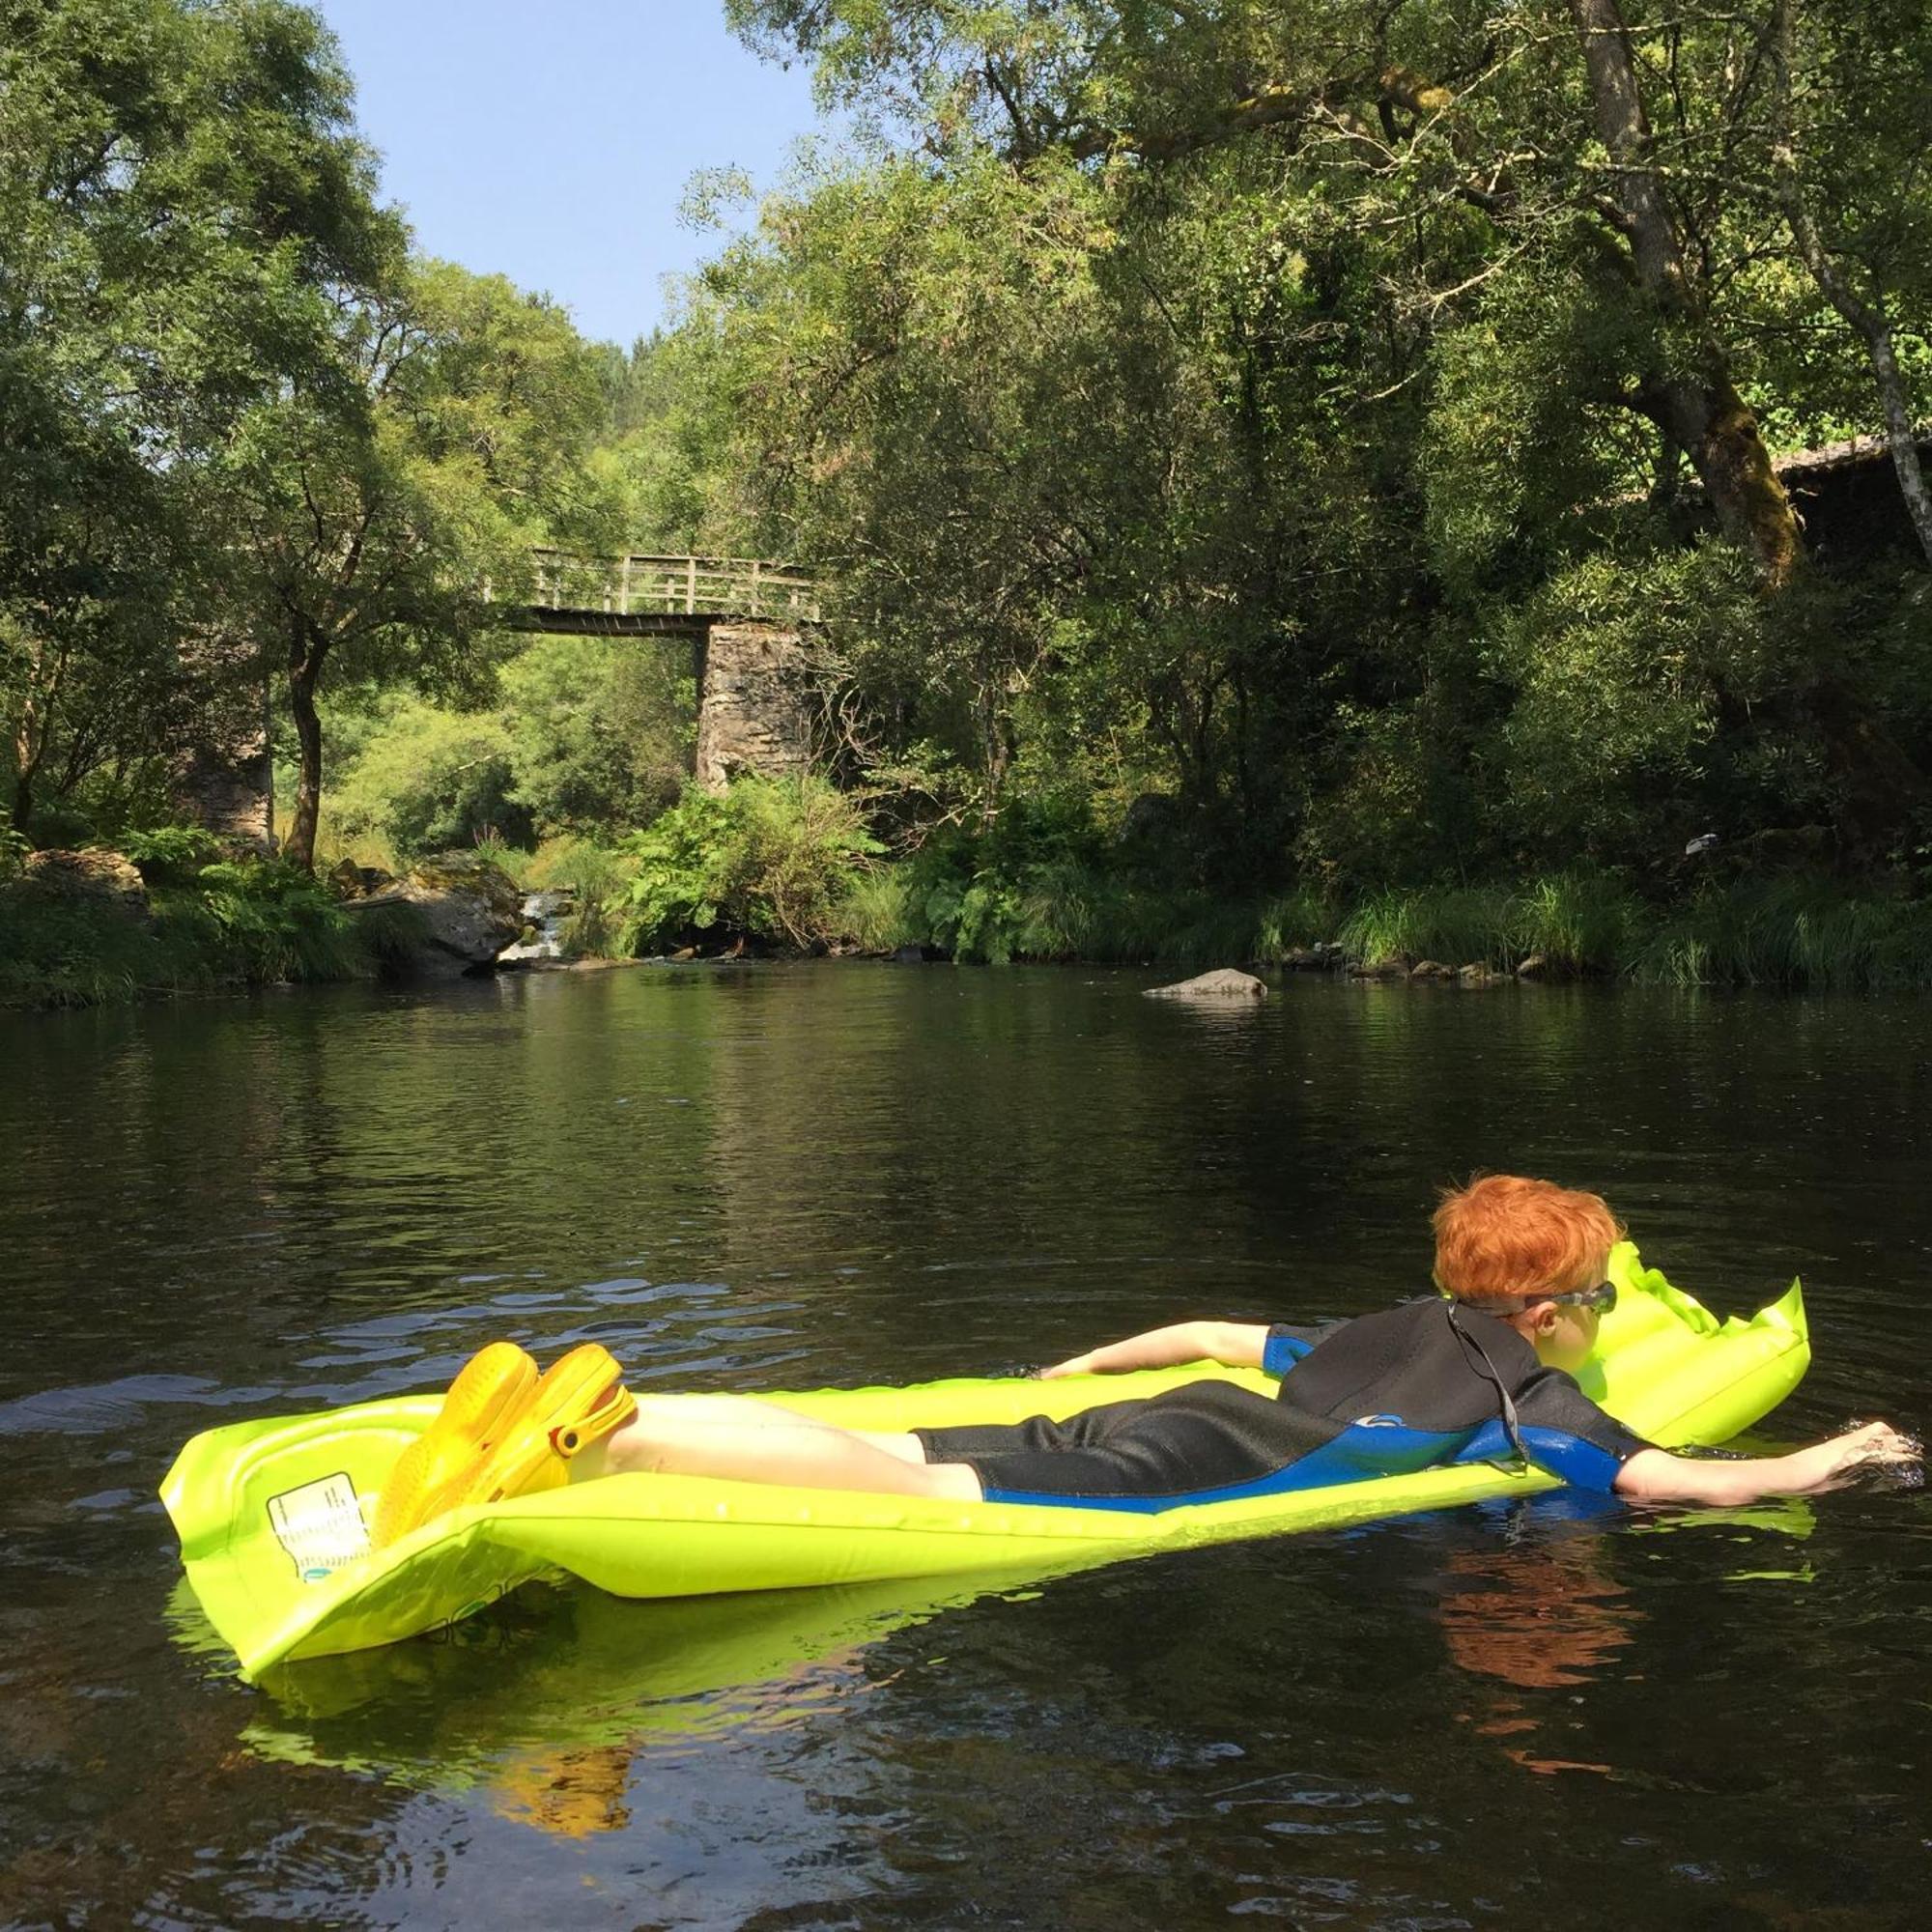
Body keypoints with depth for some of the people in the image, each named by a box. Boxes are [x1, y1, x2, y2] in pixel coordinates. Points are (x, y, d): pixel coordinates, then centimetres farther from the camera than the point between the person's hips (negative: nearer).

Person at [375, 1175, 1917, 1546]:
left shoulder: (1395, 1331, 31)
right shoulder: (1527, 1393, 10)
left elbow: (1208, 1331, 34)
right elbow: (1665, 1483, 0)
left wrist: (1086, 1364, 47)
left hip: (1176, 1421, 7)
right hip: (1196, 1482, -7)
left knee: (890, 1457, -8)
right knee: (909, 1492, -22)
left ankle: (580, 1418, -21)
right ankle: (614, 1434, -38)